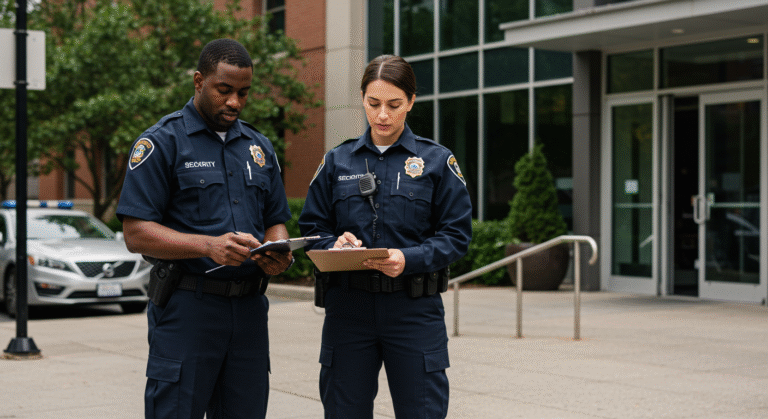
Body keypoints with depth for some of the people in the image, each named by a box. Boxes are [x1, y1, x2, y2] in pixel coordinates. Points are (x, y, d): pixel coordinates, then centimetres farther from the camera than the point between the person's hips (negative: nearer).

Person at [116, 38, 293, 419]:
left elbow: (275, 222, 21)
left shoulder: (259, 148, 16)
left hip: (249, 310, 5)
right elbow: (136, 234, -10)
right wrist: (209, 246, -23)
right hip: (186, 307, -5)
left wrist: (278, 253, -4)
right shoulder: (161, 142, -3)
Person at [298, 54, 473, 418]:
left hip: (414, 307, -2)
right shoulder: (337, 162, 10)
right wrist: (334, 245, -13)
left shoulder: (437, 161, 4)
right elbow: (312, 229, 10)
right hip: (348, 305, 2)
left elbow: (456, 235, 0)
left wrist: (409, 259, -18)